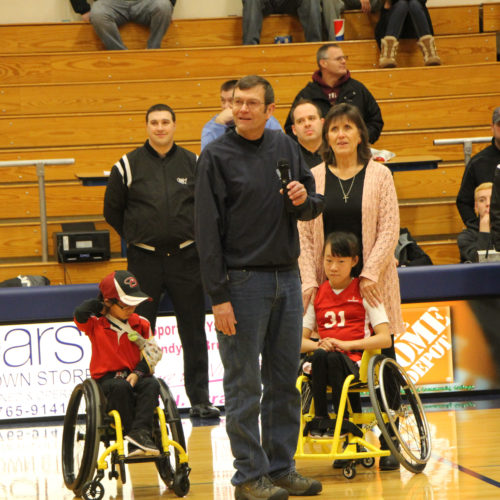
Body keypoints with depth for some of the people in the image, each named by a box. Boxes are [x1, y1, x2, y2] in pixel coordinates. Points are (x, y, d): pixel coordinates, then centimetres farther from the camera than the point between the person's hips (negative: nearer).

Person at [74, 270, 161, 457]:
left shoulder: (141, 324, 8)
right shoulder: (96, 325, 1)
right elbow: (80, 313, -20)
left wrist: (137, 373, -10)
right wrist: (99, 304, -1)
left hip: (133, 377, 3)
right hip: (106, 380, -3)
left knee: (152, 384, -30)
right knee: (120, 387, -36)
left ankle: (140, 432, -40)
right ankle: (134, 439, -34)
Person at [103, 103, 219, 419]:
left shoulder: (193, 164, 6)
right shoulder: (128, 166, 1)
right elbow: (112, 210, 8)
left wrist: (194, 237, 7)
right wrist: (137, 238, 7)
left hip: (186, 258, 1)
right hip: (144, 260, -1)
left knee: (194, 332, 5)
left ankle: (200, 399, 12)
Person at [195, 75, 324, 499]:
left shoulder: (285, 147, 9)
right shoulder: (217, 156, -6)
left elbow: (313, 207, 16)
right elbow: (208, 229, -9)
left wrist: (304, 200, -10)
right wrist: (218, 296, -15)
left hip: (286, 277, 5)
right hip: (242, 281, -5)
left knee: (285, 380, 10)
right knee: (245, 386, -2)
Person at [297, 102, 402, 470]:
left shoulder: (379, 175, 2)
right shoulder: (313, 178, 6)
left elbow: (389, 229, -2)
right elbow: (303, 233, 4)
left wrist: (370, 273, -12)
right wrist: (309, 280, -6)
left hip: (372, 282, -1)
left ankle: (388, 444, 7)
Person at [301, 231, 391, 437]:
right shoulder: (316, 295, 19)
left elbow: (385, 339, -2)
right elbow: (300, 341, 14)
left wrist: (345, 344, -13)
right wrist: (318, 345, -10)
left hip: (354, 362, -2)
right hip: (321, 364, 3)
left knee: (333, 358, -37)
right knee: (320, 355, -34)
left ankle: (343, 419, -22)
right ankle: (319, 418, -26)